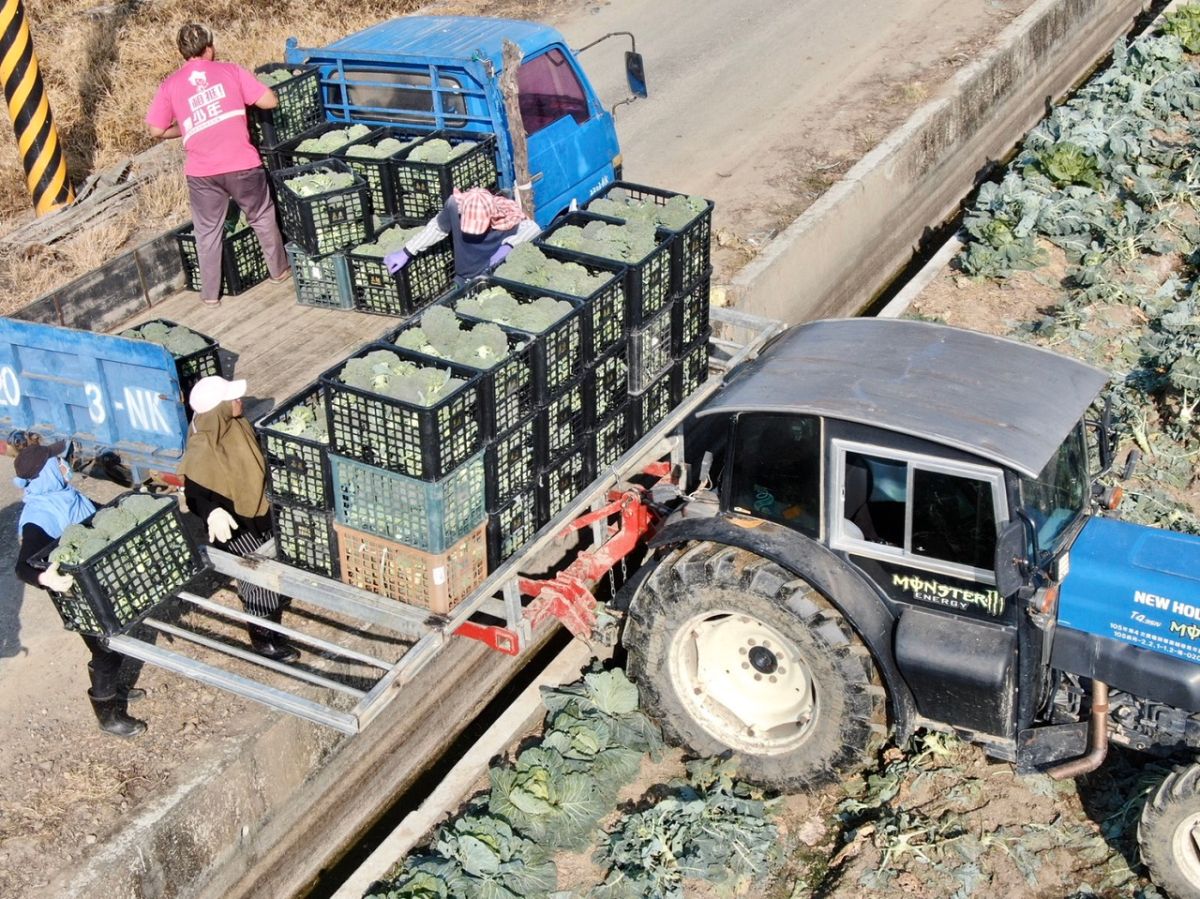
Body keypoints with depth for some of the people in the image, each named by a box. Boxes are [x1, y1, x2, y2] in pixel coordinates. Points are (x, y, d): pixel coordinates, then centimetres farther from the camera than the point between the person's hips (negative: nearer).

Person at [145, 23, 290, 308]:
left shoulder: (170, 85, 6)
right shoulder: (230, 71, 3)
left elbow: (156, 130, 4)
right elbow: (270, 101, -1)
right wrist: (245, 98, 19)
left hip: (202, 172, 1)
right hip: (242, 165, -1)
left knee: (208, 231, 16)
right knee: (262, 218, 21)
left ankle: (210, 293, 22)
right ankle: (279, 270, 36)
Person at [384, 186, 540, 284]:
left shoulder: (508, 216, -26)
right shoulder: (455, 205, -20)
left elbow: (534, 230, -10)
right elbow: (436, 228, -2)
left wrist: (509, 246, -26)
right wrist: (406, 252, 0)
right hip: (464, 281, 3)